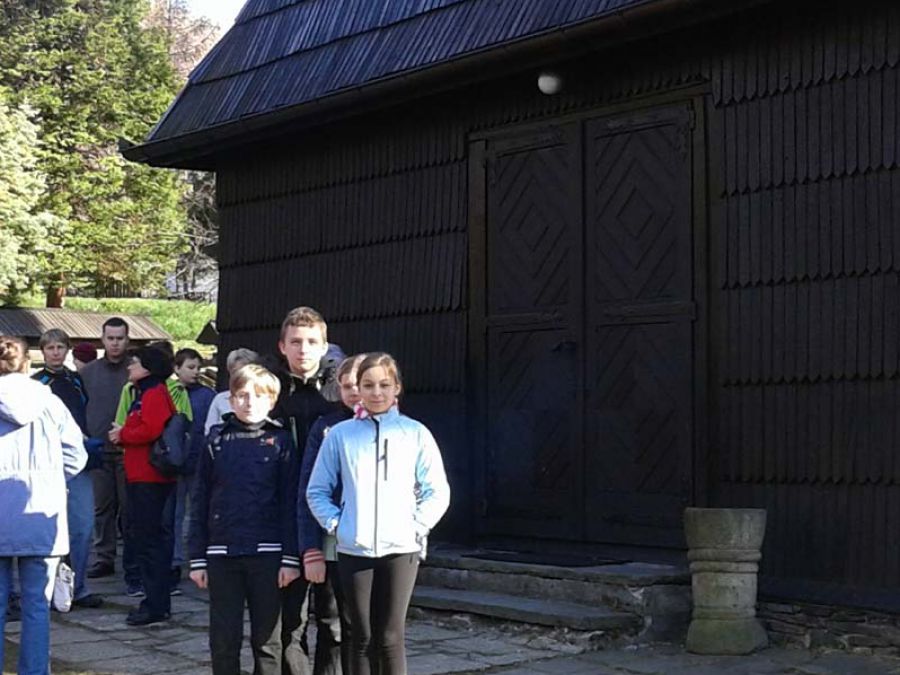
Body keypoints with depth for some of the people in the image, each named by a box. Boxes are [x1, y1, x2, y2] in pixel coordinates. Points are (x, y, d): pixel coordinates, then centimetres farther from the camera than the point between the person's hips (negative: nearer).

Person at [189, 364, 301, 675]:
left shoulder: (280, 441, 2)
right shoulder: (217, 439, 7)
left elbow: (290, 501, -1)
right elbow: (200, 501, 7)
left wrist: (291, 557, -7)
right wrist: (197, 558, 3)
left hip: (267, 554, -2)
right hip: (222, 553, 2)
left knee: (267, 638, 5)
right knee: (223, 639, 6)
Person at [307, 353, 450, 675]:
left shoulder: (415, 434, 3)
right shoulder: (340, 435, 3)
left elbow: (437, 491, 5)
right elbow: (317, 490, 8)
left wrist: (417, 526, -5)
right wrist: (335, 523, -4)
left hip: (401, 549, -1)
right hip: (354, 549, 1)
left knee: (390, 638, 0)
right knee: (362, 638, 7)